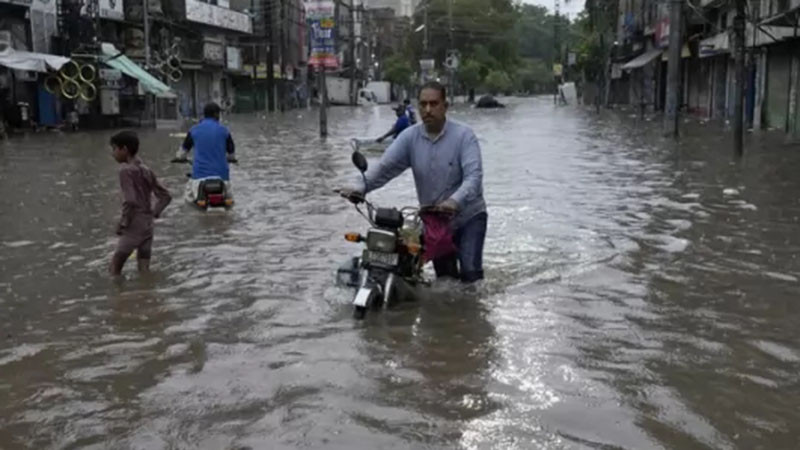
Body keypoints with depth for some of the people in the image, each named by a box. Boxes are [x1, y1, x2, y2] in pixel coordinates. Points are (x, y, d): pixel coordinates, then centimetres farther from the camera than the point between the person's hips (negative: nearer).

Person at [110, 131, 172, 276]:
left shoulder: (126, 170, -12)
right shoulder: (146, 170, 11)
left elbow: (130, 201, -21)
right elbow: (165, 196, 13)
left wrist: (123, 222, -10)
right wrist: (154, 213, 11)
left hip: (134, 226, -7)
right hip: (148, 225, 7)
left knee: (115, 267, 0)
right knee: (144, 269, 11)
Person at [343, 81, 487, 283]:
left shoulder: (463, 135, -14)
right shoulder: (410, 137, -4)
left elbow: (474, 176, -25)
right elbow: (385, 166, -13)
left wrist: (455, 201, -44)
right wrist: (361, 187, -32)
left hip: (469, 216, -4)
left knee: (470, 273, -14)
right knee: (444, 277, 14)